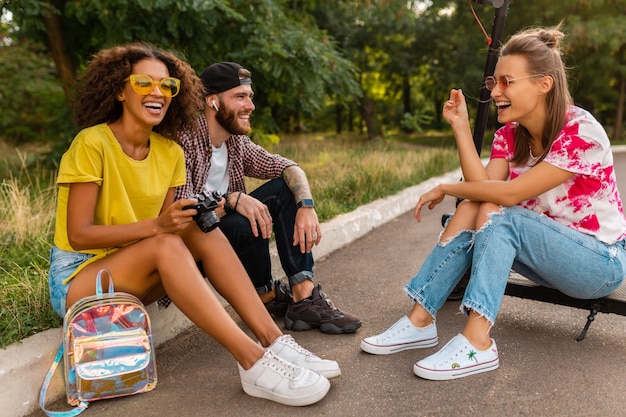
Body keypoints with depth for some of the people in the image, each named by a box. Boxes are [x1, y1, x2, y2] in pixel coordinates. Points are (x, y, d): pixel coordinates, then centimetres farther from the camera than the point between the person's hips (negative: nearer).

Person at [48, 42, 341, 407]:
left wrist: (193, 216, -21)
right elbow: (79, 234, -20)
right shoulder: (92, 144, -16)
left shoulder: (170, 153, 1)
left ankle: (273, 339, -26)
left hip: (135, 276, 5)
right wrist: (157, 225, -31)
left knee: (203, 231, -20)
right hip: (76, 279, -5)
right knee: (167, 244, -33)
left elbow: (165, 226, 1)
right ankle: (253, 362, -37)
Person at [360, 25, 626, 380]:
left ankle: (477, 343, -34)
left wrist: (446, 188, -18)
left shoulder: (581, 131, -21)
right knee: (473, 210, -19)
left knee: (495, 214, -29)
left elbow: (509, 194, -29)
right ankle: (421, 320, -20)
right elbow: (483, 185, -16)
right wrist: (461, 125, -17)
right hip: (546, 252, 6)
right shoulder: (510, 135, -1)